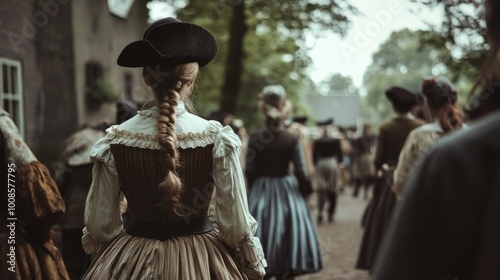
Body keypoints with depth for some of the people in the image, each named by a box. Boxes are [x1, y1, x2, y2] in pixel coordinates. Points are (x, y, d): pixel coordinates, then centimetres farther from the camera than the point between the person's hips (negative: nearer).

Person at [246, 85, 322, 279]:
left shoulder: (255, 138, -6)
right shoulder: (292, 140, -8)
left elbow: (250, 171, -5)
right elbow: (300, 172, -8)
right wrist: (309, 184, 11)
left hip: (260, 193, 1)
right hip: (286, 193, -1)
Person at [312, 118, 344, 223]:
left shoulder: (317, 142, -4)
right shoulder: (335, 140, -4)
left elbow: (314, 157, 0)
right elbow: (340, 154, 0)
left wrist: (316, 166, 12)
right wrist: (340, 163, 14)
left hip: (320, 164, 0)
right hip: (333, 164, 0)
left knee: (321, 190, -1)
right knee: (332, 190, 10)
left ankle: (320, 211, -23)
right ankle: (331, 214, 14)